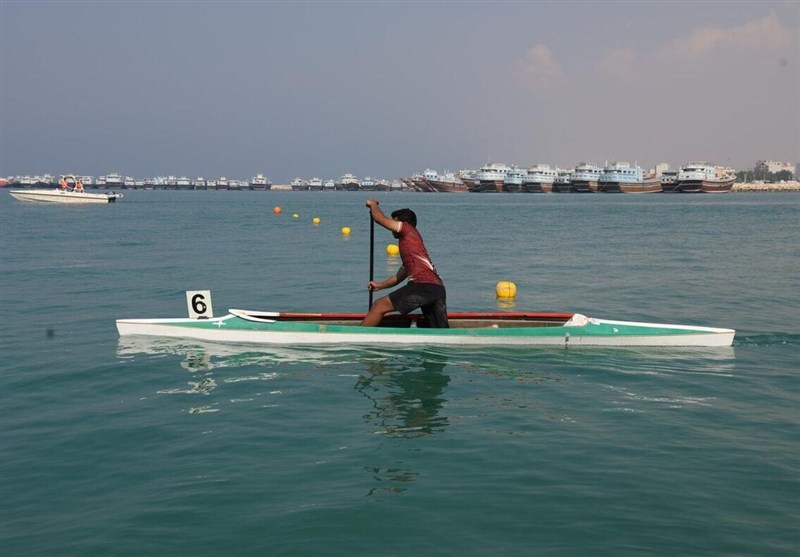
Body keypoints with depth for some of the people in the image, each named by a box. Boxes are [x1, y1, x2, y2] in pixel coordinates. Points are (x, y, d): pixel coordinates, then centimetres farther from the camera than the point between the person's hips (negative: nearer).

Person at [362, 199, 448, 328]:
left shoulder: (408, 230, 11)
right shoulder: (410, 243, 34)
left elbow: (380, 218, 9)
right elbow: (400, 276, 40)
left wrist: (373, 204, 27)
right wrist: (380, 285, 36)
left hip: (423, 285, -9)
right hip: (439, 289, 9)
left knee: (380, 305, -1)